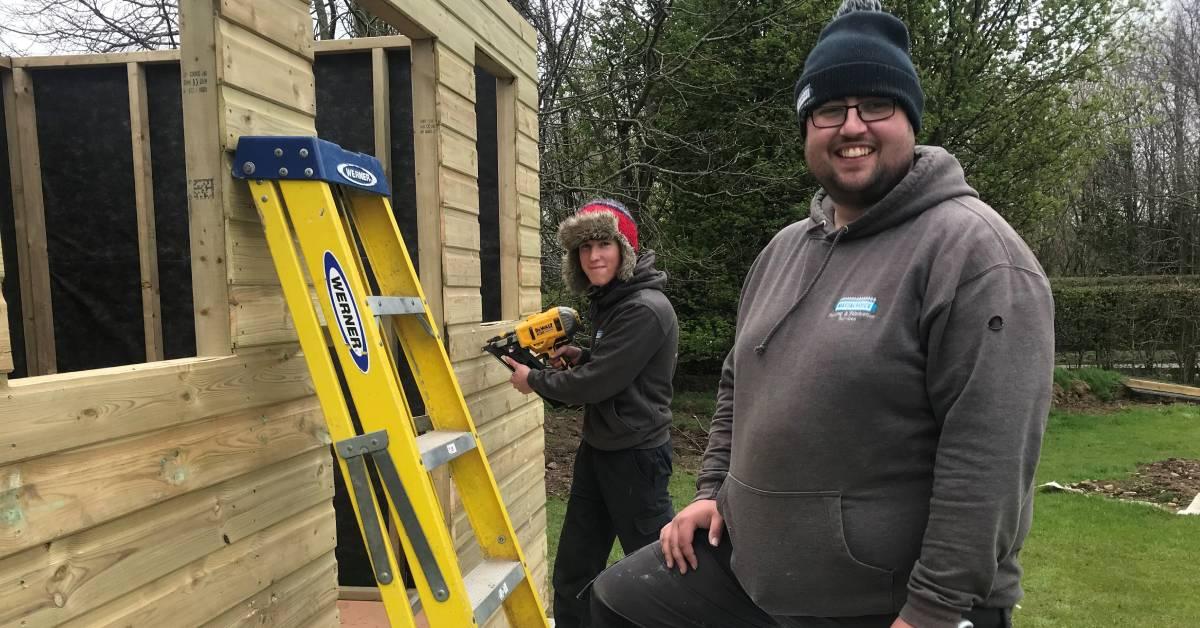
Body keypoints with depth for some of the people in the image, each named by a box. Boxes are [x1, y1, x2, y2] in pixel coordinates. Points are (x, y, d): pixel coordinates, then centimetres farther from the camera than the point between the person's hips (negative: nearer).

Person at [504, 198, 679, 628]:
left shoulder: (646, 310, -22)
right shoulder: (607, 300, 9)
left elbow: (596, 384, -22)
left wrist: (534, 380, -7)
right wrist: (581, 357, 3)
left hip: (636, 456, -9)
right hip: (597, 449, 9)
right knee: (573, 567, 17)